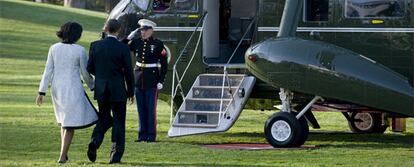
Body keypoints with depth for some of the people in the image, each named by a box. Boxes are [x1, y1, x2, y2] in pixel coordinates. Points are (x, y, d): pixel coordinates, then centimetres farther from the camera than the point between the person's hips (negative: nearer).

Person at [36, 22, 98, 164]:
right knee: (70, 124, 3)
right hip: (73, 88, -5)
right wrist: (92, 86, 15)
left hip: (57, 88, 5)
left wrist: (42, 92, 4)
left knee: (64, 119, 22)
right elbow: (86, 73, -3)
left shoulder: (54, 48, 0)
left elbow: (48, 71, 1)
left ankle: (64, 153, 22)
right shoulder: (80, 50, -10)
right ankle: (62, 156, -3)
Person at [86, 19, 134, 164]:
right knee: (118, 121, 6)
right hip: (118, 91, -3)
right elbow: (128, 72, -6)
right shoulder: (123, 48, -10)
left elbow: (90, 68, 2)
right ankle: (116, 155, 4)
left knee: (104, 119, 19)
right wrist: (131, 92, 5)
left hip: (101, 90, 3)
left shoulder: (95, 46, -2)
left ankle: (95, 141, -7)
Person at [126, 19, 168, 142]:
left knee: (151, 108, -1)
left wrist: (161, 81, -8)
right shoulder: (136, 42, 6)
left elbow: (164, 64, -2)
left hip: (152, 81, -4)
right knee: (141, 108, 8)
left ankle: (151, 135, 4)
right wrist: (128, 38, -7)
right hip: (138, 79, 4)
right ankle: (142, 134, 14)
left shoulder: (158, 44, -4)